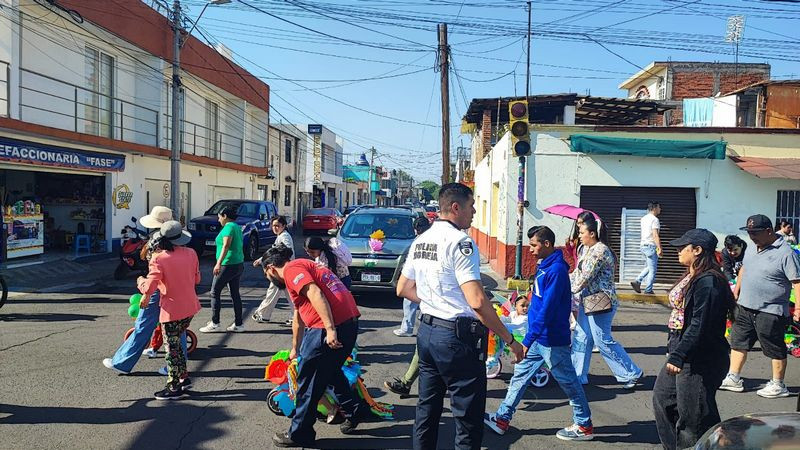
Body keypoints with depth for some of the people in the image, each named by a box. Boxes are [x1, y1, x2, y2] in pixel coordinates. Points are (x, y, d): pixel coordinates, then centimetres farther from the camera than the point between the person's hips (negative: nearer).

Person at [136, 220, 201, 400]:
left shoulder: (158, 259, -17)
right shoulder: (191, 253, 0)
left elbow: (149, 287, -20)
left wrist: (140, 281, 1)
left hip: (172, 311, -6)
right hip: (190, 308, 6)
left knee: (172, 348, 6)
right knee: (175, 343, 23)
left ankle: (174, 388, 16)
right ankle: (184, 378, 28)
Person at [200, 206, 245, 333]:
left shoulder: (229, 227, -12)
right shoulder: (237, 227, 16)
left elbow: (226, 245, -23)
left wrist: (219, 263, -29)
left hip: (228, 265, -9)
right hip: (238, 264, 9)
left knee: (215, 292, -1)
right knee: (235, 294, 10)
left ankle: (215, 324, 1)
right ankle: (238, 324, 11)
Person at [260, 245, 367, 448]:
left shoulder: (291, 269, -2)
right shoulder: (303, 265, 28)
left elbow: (315, 294, -20)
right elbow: (298, 316, 37)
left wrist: (330, 329, -24)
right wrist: (295, 349, 45)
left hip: (332, 326, -10)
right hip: (350, 321, 10)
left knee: (308, 382, 4)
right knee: (330, 370, 29)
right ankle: (354, 411, 35)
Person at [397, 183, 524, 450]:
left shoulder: (420, 241, 10)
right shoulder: (460, 243, -16)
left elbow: (403, 289, 19)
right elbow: (477, 301, -23)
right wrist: (510, 340, -15)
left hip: (426, 332, 9)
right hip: (458, 336, -9)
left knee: (427, 411, 18)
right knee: (468, 421, 1)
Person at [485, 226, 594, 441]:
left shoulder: (556, 270, -22)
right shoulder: (544, 266, 8)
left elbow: (547, 309, -27)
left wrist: (527, 340, -28)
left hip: (552, 340, -9)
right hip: (539, 337, 10)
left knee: (568, 382, 6)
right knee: (520, 375, 12)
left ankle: (584, 426, 22)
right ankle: (502, 419, 20)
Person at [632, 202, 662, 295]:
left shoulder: (644, 218, 11)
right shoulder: (654, 219, -14)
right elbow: (655, 235, -22)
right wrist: (659, 248, -24)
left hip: (643, 245, 9)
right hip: (651, 246, -8)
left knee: (649, 267, 20)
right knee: (652, 270, 1)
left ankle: (637, 282, 8)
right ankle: (648, 290, 3)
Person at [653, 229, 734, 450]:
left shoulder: (708, 282, -20)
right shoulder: (692, 278, 11)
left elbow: (699, 326, -25)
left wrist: (678, 356, -27)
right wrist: (674, 352, 19)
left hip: (700, 361, -11)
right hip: (682, 355, 11)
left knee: (694, 414, -1)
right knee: (662, 398, 18)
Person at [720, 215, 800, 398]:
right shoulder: (753, 248, 7)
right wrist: (737, 289, 25)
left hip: (770, 312, -8)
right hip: (745, 307, 8)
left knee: (775, 349, 6)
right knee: (738, 342, 13)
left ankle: (778, 385, 20)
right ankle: (733, 379, 22)